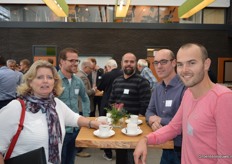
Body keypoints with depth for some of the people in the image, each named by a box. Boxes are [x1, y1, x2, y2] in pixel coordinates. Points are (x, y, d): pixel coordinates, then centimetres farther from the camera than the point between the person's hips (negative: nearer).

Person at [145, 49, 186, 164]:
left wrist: (160, 120, -15)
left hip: (182, 150, -6)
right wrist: (153, 120, -14)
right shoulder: (158, 88, 6)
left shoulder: (185, 87, -22)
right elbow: (150, 111, 10)